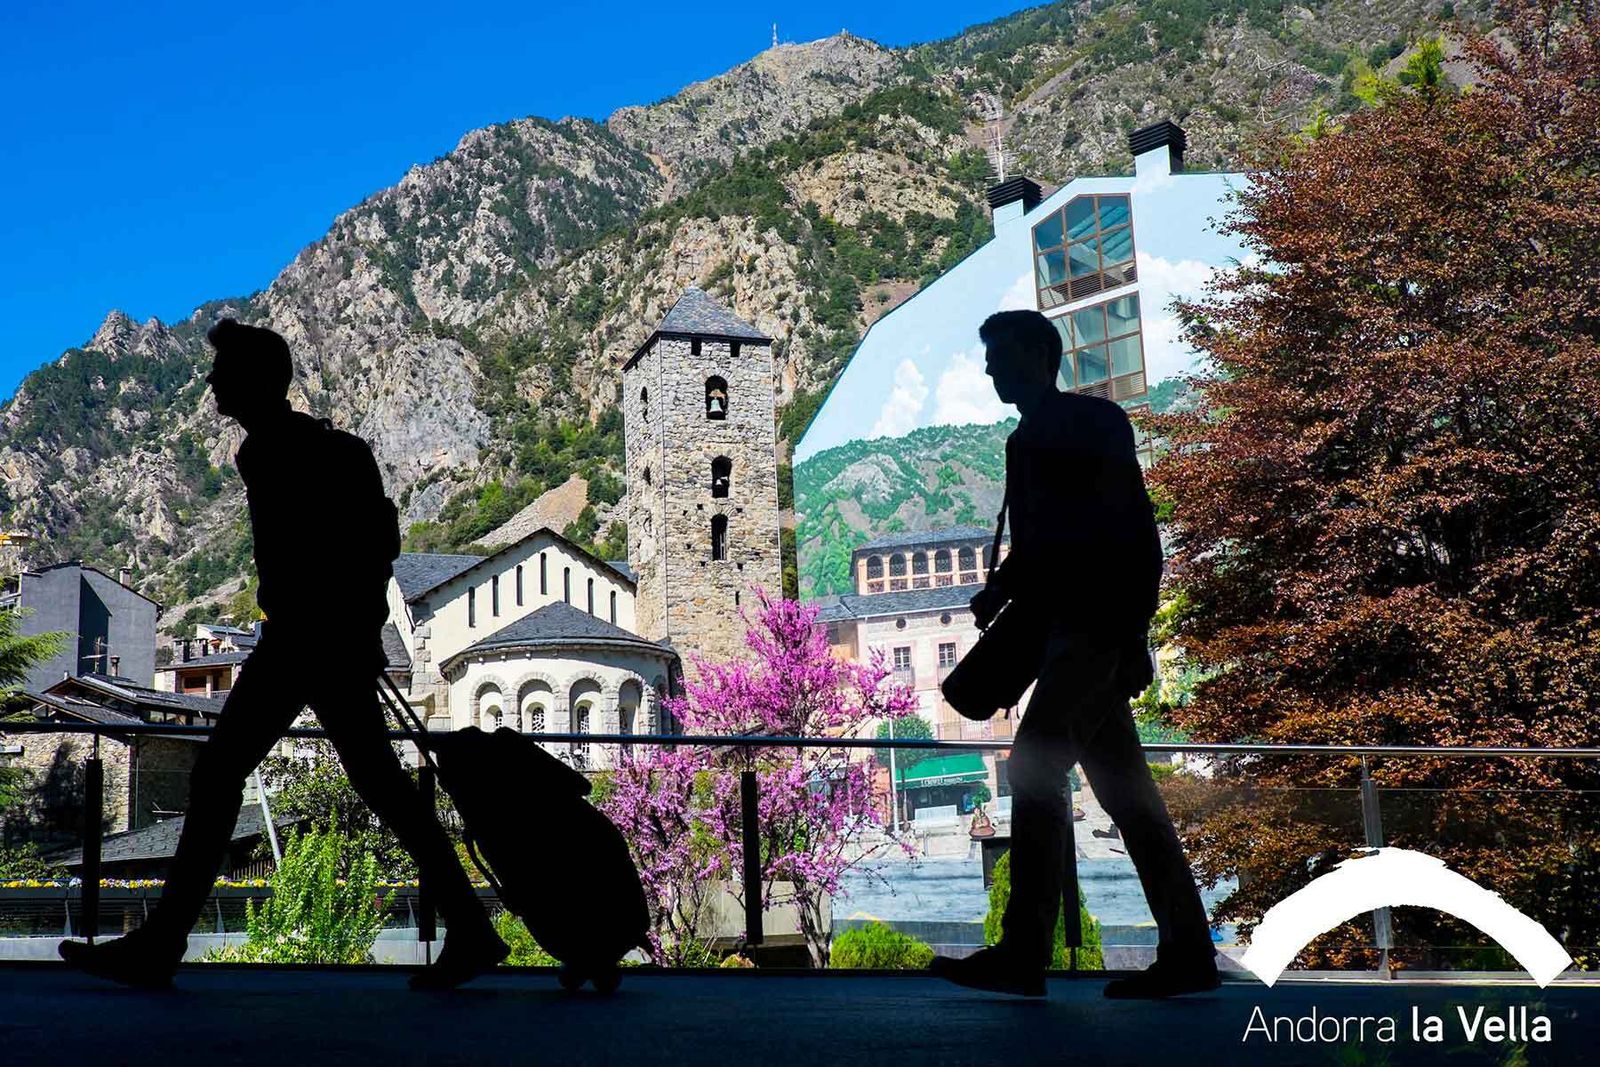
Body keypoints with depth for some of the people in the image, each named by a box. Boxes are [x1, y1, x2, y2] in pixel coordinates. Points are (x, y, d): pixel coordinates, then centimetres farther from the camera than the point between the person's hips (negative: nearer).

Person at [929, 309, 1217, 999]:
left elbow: (1134, 531, -10)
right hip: (1070, 630, 9)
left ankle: (1023, 953, -16)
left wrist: (1132, 628, -17)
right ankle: (1187, 953, 9)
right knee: (1123, 788, 6)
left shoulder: (1095, 421, -2)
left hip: (1098, 623, -9)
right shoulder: (1026, 441, 21)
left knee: (1036, 767, -16)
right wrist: (1000, 592, 5)